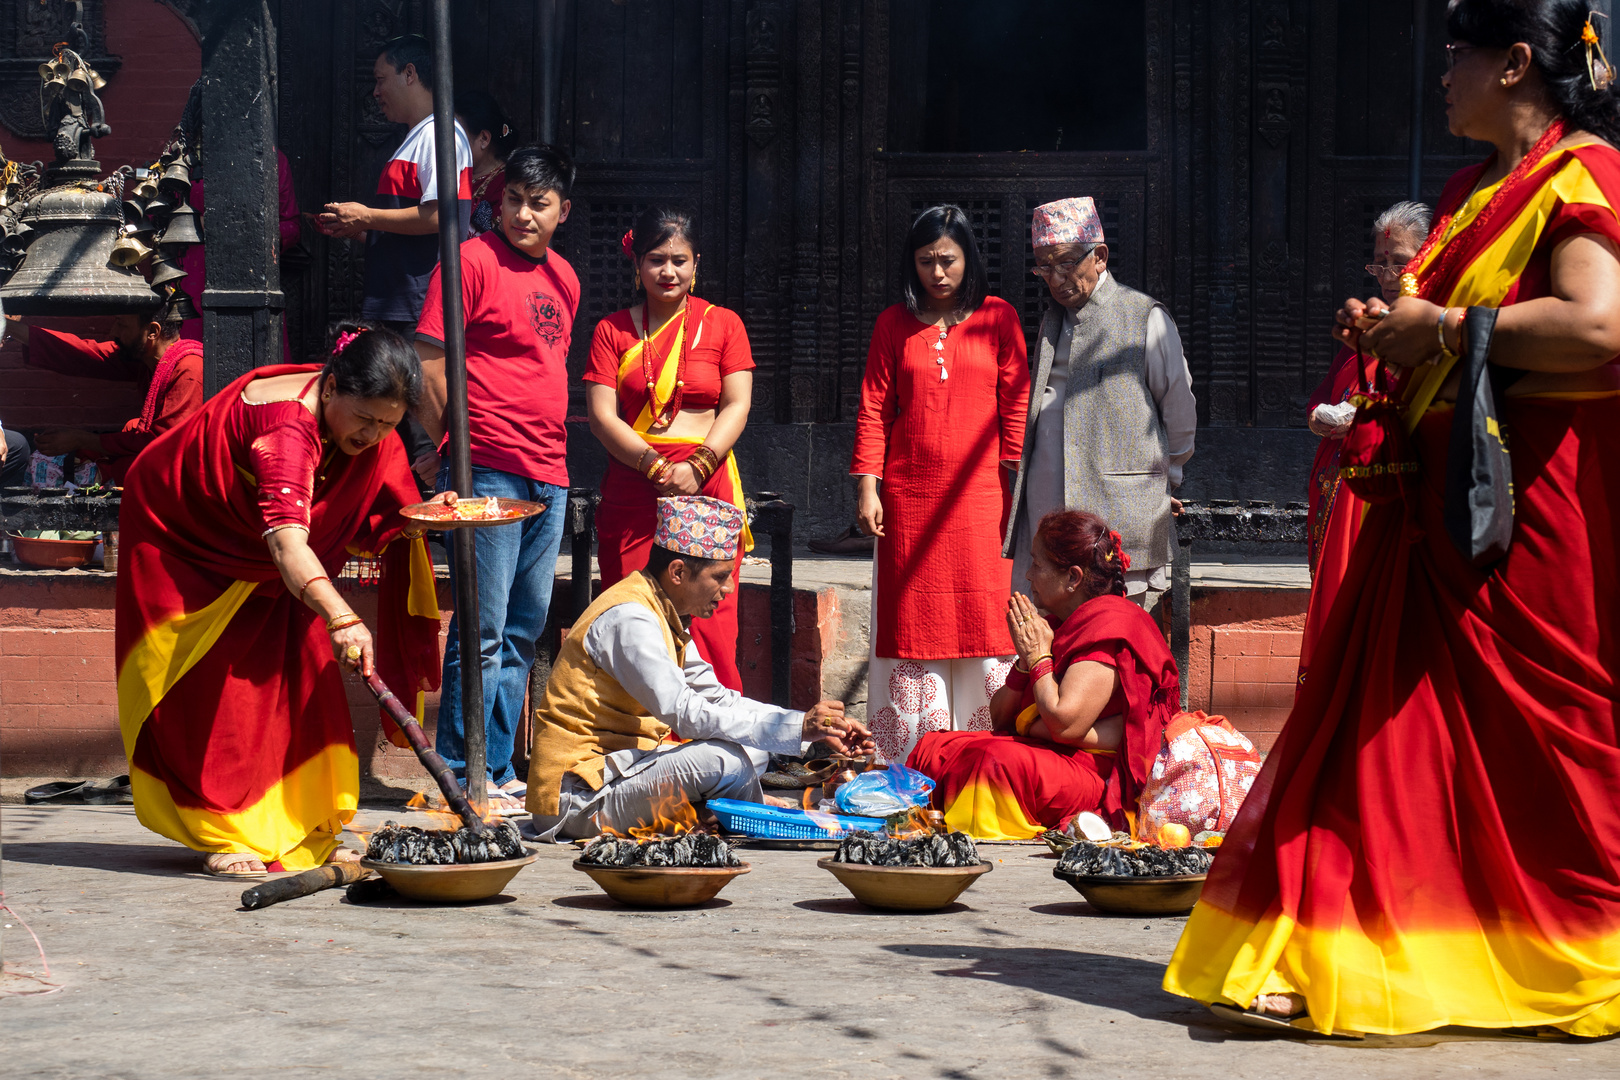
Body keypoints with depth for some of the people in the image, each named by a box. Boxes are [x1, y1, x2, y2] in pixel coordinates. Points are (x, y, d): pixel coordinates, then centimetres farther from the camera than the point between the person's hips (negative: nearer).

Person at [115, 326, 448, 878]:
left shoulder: (372, 436, -16)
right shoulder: (288, 424, -42)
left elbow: (367, 529, -10)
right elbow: (286, 538, -55)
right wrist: (341, 618, -68)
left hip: (257, 565, 7)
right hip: (178, 535, -7)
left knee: (295, 673, 0)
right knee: (217, 684, -10)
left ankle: (303, 832, 2)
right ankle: (228, 834, -4)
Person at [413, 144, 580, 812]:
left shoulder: (563, 278, 17)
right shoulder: (473, 261, -6)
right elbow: (428, 365, -10)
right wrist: (448, 458, -11)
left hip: (548, 478, 8)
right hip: (487, 473, -8)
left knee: (524, 631, 10)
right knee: (483, 631, -7)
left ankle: (499, 771, 16)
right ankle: (462, 778, -2)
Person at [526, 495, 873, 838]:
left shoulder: (664, 615, 12)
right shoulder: (628, 620, -20)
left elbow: (718, 698, 15)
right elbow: (685, 713, -28)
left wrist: (816, 730, 5)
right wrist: (796, 728, -26)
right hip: (576, 796, -11)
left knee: (755, 749, 8)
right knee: (726, 759, -26)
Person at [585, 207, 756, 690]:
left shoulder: (722, 324, 10)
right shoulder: (613, 330, 11)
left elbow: (737, 407, 3)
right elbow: (601, 415, 2)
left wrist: (698, 466, -13)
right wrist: (656, 466, -12)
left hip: (707, 489, -1)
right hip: (632, 491, 1)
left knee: (709, 628, -7)